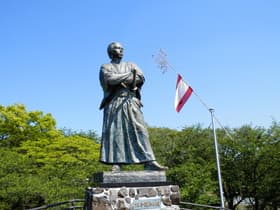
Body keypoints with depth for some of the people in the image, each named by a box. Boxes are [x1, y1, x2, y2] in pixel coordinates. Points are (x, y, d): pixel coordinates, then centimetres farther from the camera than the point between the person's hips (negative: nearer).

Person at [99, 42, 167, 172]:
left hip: (131, 102, 2)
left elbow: (141, 78, 4)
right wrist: (129, 75, -2)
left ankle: (149, 162, -11)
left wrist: (119, 80, -6)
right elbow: (110, 79, -8)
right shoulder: (105, 67, 14)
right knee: (114, 132, -9)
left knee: (139, 130, -8)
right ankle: (116, 164, -9)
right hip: (114, 103, -2)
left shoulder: (130, 65, 22)